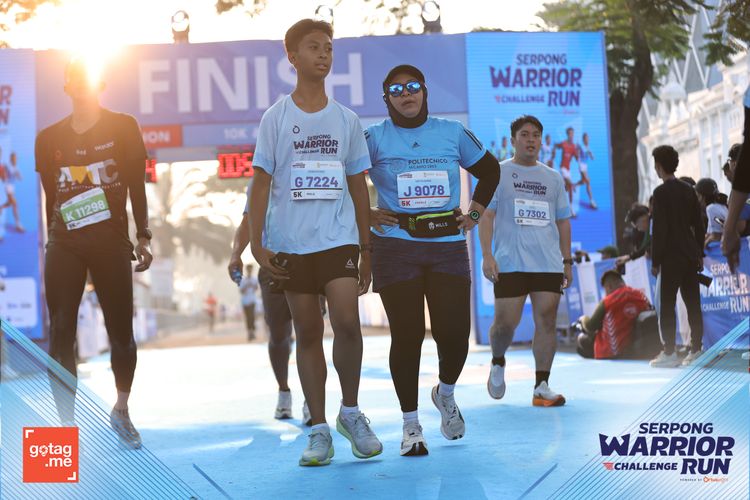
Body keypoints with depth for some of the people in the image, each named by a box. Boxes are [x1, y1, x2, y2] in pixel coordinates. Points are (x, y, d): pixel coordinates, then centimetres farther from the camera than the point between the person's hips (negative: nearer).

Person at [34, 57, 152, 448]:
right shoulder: (49, 138, 9)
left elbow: (136, 187, 3)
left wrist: (143, 237, -2)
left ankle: (121, 411, 24)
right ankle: (66, 425, 4)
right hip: (64, 244, 2)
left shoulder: (122, 128, 3)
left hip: (110, 241, -2)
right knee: (61, 335, -3)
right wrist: (51, 244, 13)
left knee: (121, 332, 2)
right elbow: (51, 198, 13)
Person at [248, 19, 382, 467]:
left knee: (347, 322, -16)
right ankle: (320, 430, 10)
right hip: (292, 243, 0)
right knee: (308, 334, 4)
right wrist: (256, 242, -7)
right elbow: (261, 183, 3)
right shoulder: (276, 118, 4)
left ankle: (351, 411, 4)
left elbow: (359, 187, 13)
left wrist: (366, 250, 10)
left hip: (339, 239, 1)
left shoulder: (346, 119, 10)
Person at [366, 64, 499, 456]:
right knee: (407, 335, -2)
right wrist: (364, 215, -2)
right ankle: (410, 426, 9)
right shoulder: (374, 138, 2)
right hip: (396, 248, -2)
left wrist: (475, 212, 13)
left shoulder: (452, 133, 10)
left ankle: (445, 394, 26)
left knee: (454, 332, -6)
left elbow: (490, 171, 22)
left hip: (448, 247, 2)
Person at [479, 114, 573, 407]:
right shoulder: (497, 173, 5)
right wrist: (487, 255, -12)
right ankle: (497, 363, 26)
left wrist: (567, 261, 13)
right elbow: (486, 215, -2)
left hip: (548, 263, 3)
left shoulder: (553, 178, 16)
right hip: (509, 263, -3)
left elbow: (563, 221, 19)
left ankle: (541, 387, 0)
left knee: (546, 321, -4)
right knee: (506, 322, -5)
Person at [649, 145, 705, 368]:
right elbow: (699, 225, 14)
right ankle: (697, 349, 9)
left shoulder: (661, 192, -11)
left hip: (671, 258, -7)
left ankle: (669, 353, -5)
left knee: (666, 305, -3)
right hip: (690, 255, 7)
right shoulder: (688, 190, 10)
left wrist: (655, 261, -9)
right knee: (692, 303, 8)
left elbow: (659, 229, -14)